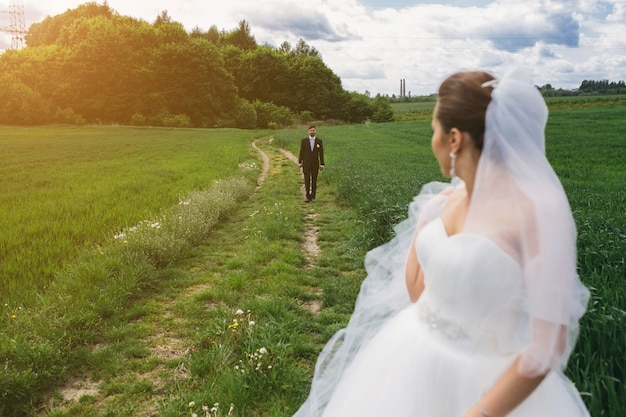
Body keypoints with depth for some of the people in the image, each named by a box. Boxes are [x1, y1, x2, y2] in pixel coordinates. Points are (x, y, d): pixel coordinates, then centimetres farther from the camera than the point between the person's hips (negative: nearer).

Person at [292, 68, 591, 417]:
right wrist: (427, 217, 0)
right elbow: (416, 291, 7)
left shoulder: (538, 211, -21)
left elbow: (549, 344, -20)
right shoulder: (443, 202, -1)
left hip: (486, 382, -6)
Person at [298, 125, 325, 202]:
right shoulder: (304, 141, -1)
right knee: (307, 181, -5)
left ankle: (313, 196, 14)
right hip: (306, 164, 0)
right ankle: (308, 196, 3)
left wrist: (322, 164, -2)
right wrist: (299, 162, 0)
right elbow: (301, 152, 3)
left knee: (314, 181, 5)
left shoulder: (319, 141, 0)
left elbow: (321, 153, 1)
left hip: (315, 164, 1)